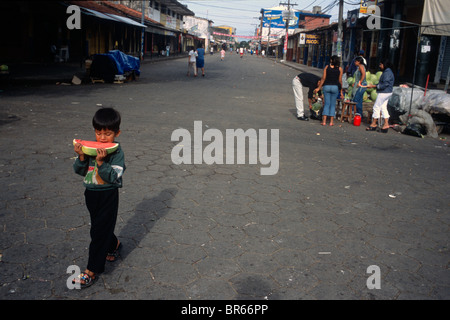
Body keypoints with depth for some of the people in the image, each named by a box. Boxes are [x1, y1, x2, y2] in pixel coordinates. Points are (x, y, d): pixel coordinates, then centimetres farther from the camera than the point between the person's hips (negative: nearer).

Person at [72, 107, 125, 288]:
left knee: (99, 231, -3)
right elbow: (80, 171, 0)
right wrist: (81, 157, -18)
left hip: (108, 195, -6)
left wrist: (101, 162, -34)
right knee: (98, 225, 23)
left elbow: (113, 177, -23)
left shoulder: (117, 153, -14)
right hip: (91, 193, 6)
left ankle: (92, 271, 6)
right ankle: (114, 245, 51)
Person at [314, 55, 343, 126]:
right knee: (333, 104, 8)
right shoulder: (340, 69, 1)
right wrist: (341, 91, 8)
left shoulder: (327, 67, 2)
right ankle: (331, 121, 6)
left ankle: (324, 121, -2)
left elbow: (323, 78, -1)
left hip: (326, 86, 1)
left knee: (327, 104, 5)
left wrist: (318, 88, 6)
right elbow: (340, 80, 0)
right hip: (335, 87, -1)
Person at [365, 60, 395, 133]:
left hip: (384, 93, -10)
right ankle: (386, 124, 11)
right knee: (383, 107, 11)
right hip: (386, 92, 10)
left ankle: (373, 124, 5)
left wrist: (373, 86, -20)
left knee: (376, 107, -3)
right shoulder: (387, 71, 15)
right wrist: (373, 85, 11)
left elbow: (385, 84, -23)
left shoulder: (387, 73, -17)